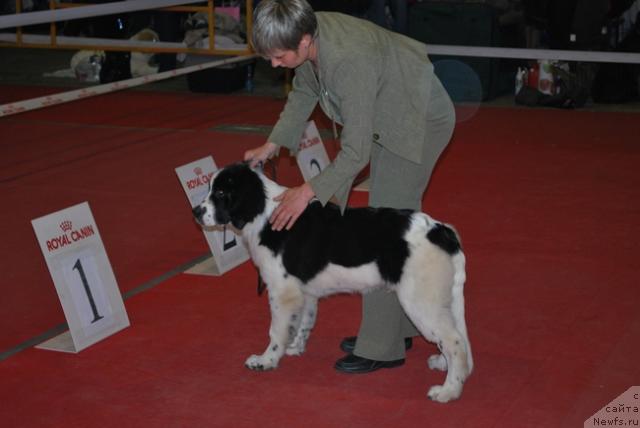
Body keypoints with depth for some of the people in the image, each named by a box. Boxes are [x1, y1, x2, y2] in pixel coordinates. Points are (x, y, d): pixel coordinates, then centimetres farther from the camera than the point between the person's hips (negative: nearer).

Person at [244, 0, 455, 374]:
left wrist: (309, 192, -30)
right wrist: (272, 145, 0)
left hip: (420, 121, -9)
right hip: (386, 118, 9)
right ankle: (398, 326, 27)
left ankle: (383, 347, 0)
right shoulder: (309, 34, -13)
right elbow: (305, 92, 7)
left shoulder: (349, 60, -37)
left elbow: (356, 152, -32)